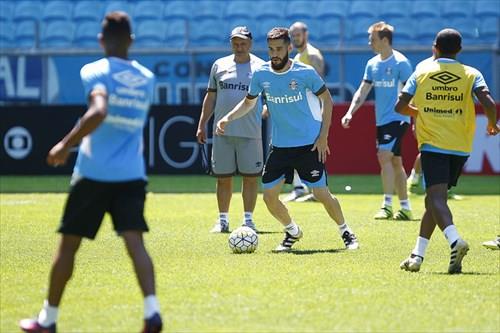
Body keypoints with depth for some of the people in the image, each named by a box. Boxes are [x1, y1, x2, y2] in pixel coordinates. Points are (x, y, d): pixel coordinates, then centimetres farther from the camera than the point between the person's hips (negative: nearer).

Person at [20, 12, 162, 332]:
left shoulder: (96, 72, -7)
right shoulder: (147, 79, 11)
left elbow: (99, 112, -26)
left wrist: (65, 145, -19)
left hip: (94, 173, -3)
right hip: (132, 174, 3)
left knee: (68, 244, 8)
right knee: (135, 241, -6)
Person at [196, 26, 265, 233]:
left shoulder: (261, 67, 3)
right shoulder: (220, 65, 10)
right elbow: (211, 97, 15)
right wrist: (202, 125, 12)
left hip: (251, 133, -2)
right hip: (223, 132, 2)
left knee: (250, 176, 1)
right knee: (223, 177, 5)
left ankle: (248, 220, 10)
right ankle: (223, 220, 13)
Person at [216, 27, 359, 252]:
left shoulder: (305, 73, -11)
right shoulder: (261, 75, -2)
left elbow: (327, 100, 0)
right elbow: (249, 102, 15)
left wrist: (323, 136, -5)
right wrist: (228, 118, -1)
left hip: (309, 144, -4)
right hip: (280, 146, 4)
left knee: (321, 193, -7)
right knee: (269, 195, -2)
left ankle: (345, 232, 16)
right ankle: (292, 232, 23)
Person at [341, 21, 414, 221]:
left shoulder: (400, 62, -11)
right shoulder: (372, 64, 10)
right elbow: (363, 91, 13)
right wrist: (350, 112, 1)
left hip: (397, 119, -8)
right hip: (381, 120, 8)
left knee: (384, 156, -19)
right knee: (395, 162, 10)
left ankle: (387, 205, -17)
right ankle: (405, 208, 16)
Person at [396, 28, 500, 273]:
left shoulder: (421, 73, 4)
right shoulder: (471, 75, 3)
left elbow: (400, 106, 0)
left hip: (432, 144, -3)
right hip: (460, 147, 3)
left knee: (436, 197, -14)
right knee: (434, 198, 16)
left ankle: (454, 240, -41)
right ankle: (418, 255, 17)